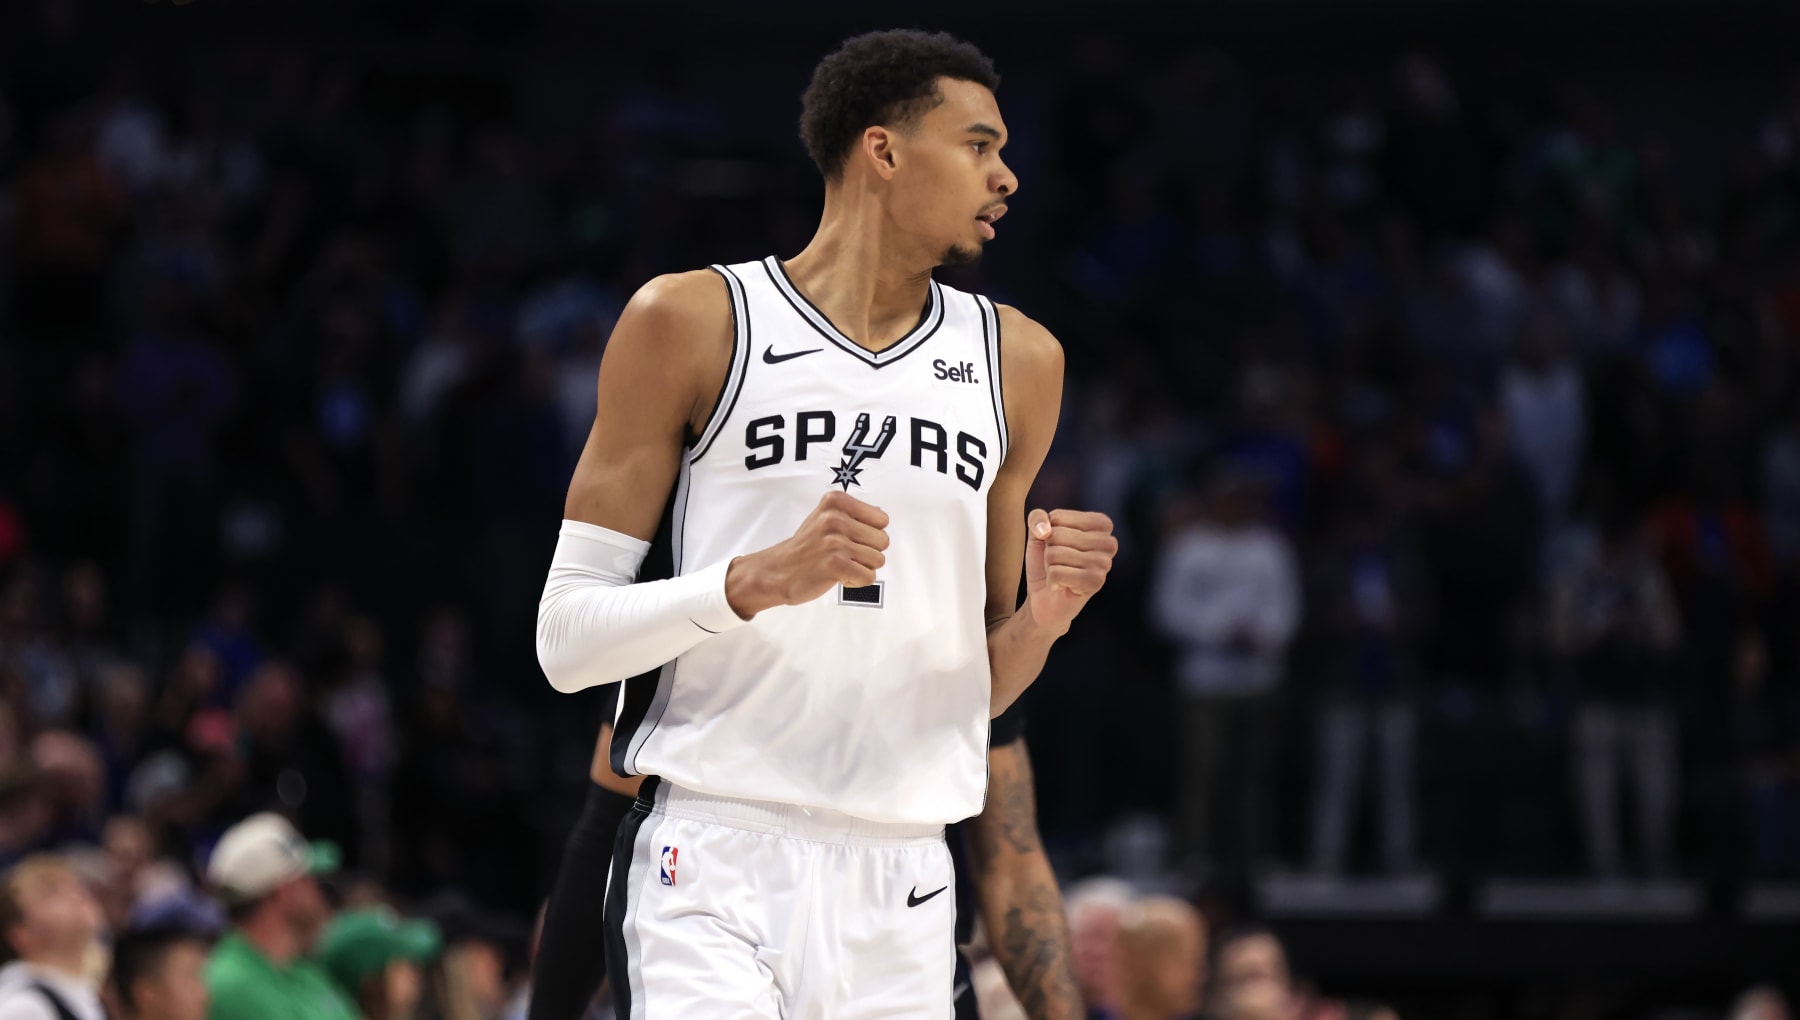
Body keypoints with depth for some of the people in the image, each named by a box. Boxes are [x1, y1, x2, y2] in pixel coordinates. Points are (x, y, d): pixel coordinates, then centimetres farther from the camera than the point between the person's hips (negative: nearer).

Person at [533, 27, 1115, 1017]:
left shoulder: (1015, 360, 14)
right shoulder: (693, 322, 0)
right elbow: (566, 638, -3)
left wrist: (1042, 615, -1)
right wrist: (760, 581, -18)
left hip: (901, 890, 5)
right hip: (713, 860, -4)